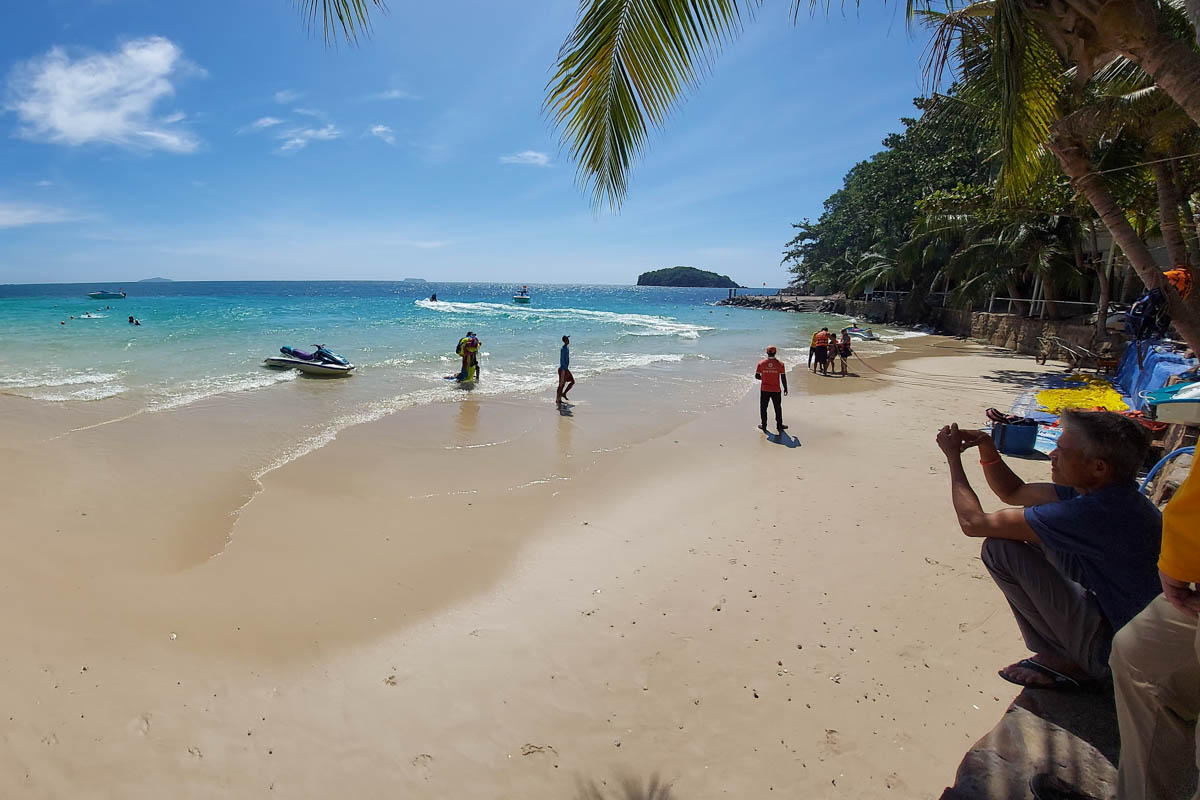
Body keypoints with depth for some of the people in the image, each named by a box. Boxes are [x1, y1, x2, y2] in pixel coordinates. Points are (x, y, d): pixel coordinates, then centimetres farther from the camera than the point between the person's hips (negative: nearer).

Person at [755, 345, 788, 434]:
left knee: (763, 408, 11)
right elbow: (783, 377, -5)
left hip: (764, 389, 0)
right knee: (778, 408, 13)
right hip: (776, 390, 0)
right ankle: (779, 425, 21)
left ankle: (764, 425, 15)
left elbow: (756, 376, -1)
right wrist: (785, 388, 6)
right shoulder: (780, 364, -7)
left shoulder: (761, 363, -4)